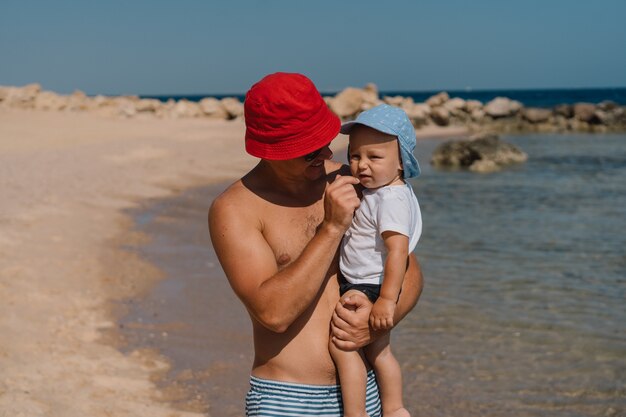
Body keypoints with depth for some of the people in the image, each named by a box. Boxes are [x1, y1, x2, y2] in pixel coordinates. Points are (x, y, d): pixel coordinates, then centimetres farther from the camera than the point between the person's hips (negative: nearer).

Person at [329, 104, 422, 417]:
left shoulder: (391, 199, -23)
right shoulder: (377, 191, 8)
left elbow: (398, 249, -30)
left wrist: (387, 298, -32)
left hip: (369, 287, -11)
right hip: (362, 287, 11)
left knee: (341, 344, -14)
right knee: (377, 351, 21)